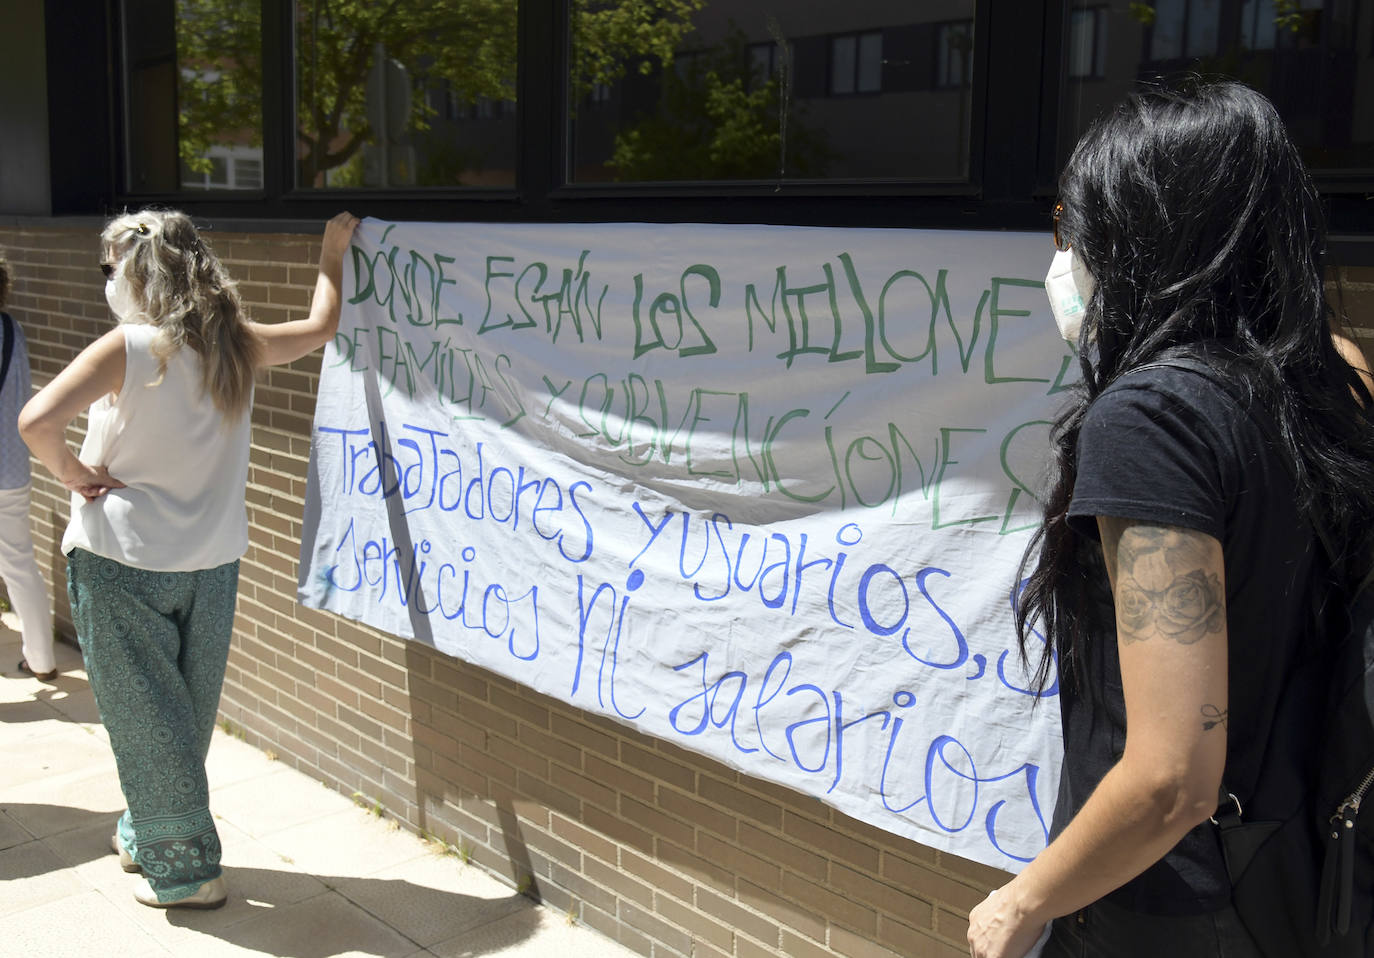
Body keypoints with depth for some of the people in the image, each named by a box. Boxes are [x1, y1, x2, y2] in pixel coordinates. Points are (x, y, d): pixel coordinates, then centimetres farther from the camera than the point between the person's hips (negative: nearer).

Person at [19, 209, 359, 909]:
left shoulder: (127, 349, -15)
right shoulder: (237, 345, 0)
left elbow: (36, 420, -27)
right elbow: (321, 326, 18)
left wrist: (72, 473, -9)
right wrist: (333, 252, 31)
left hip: (121, 560, -5)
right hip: (211, 561, 5)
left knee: (144, 717, 7)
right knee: (188, 712, 18)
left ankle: (185, 870, 14)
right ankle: (144, 834, 37)